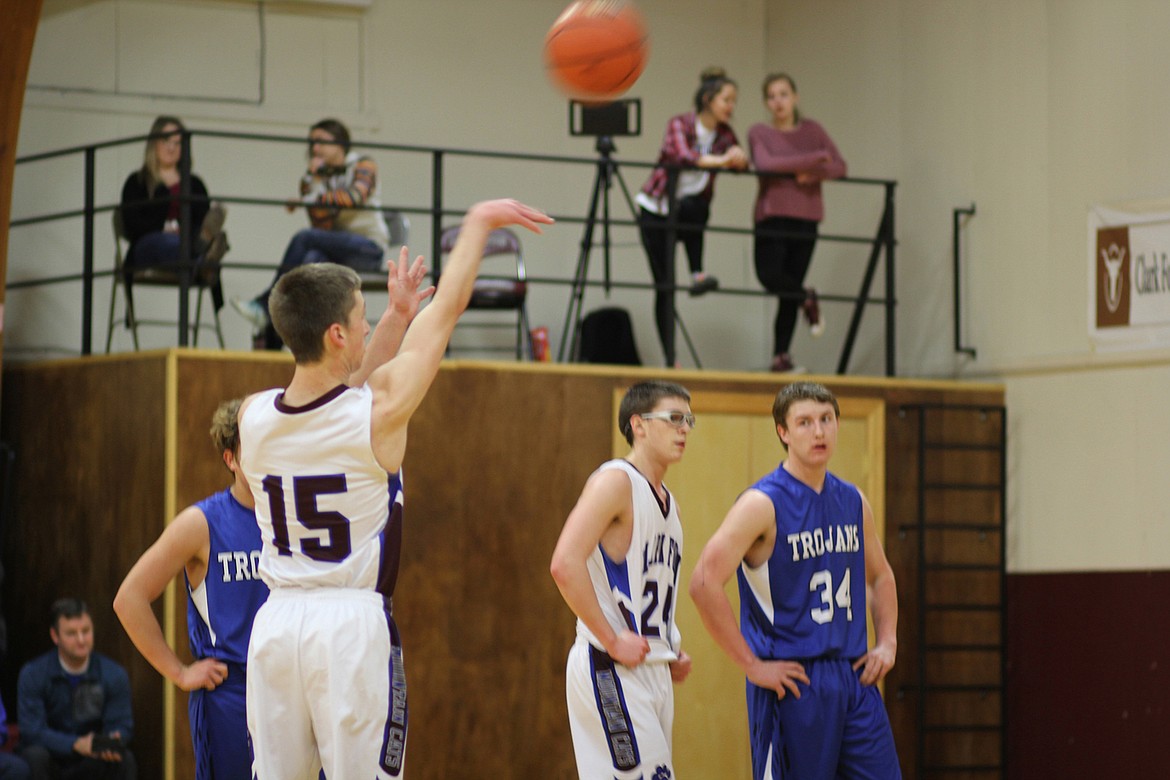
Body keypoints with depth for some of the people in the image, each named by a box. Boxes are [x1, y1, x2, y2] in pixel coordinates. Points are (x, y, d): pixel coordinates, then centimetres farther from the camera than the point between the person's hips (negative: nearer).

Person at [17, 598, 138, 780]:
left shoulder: (114, 674, -8)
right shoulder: (32, 674, -13)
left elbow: (121, 725, -10)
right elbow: (32, 730, -20)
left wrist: (112, 742, -36)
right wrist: (76, 744, -36)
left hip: (90, 760, 2)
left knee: (125, 760, -28)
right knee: (35, 756, -35)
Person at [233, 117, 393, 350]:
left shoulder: (363, 165, 3)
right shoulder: (314, 177, 11)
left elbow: (356, 195, -19)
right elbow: (323, 225, -3)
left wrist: (314, 199, -28)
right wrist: (314, 181, -9)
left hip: (370, 247, -4)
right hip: (337, 254, 4)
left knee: (304, 238, -27)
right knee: (313, 260, -30)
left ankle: (266, 305, -30)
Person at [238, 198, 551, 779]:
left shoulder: (254, 416, 1)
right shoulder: (379, 409, -11)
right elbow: (449, 306, 1)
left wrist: (395, 319, 28)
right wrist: (479, 224, 15)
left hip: (276, 622, 5)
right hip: (353, 623, -5)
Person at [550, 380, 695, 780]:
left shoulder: (665, 500, 18)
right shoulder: (616, 481, -11)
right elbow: (565, 564, -24)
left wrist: (673, 652, 14)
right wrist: (612, 641, -20)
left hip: (654, 671, 9)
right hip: (612, 671, -9)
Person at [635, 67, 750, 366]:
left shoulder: (725, 134, 1)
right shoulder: (680, 124, -15)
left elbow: (739, 161, -10)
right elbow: (682, 155, -34)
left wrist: (738, 156, -32)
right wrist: (719, 160, -46)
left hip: (689, 209, 3)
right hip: (655, 210, -3)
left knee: (693, 207, -36)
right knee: (664, 284, -7)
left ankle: (697, 273, -31)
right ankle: (669, 359, -5)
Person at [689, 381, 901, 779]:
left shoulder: (852, 501, 10)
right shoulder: (763, 504, -11)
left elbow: (881, 577, 26)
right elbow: (704, 583, -20)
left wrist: (887, 642, 11)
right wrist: (752, 665, -18)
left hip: (855, 677, 6)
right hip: (794, 683, -6)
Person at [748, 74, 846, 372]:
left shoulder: (811, 130, 11)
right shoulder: (759, 133, 3)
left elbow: (839, 166, 6)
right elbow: (766, 164, -15)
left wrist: (814, 174, -14)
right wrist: (815, 158, -12)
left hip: (805, 217, 2)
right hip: (773, 216, -2)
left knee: (790, 290, 2)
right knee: (770, 276, -20)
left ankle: (781, 355, 10)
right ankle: (808, 299, 11)